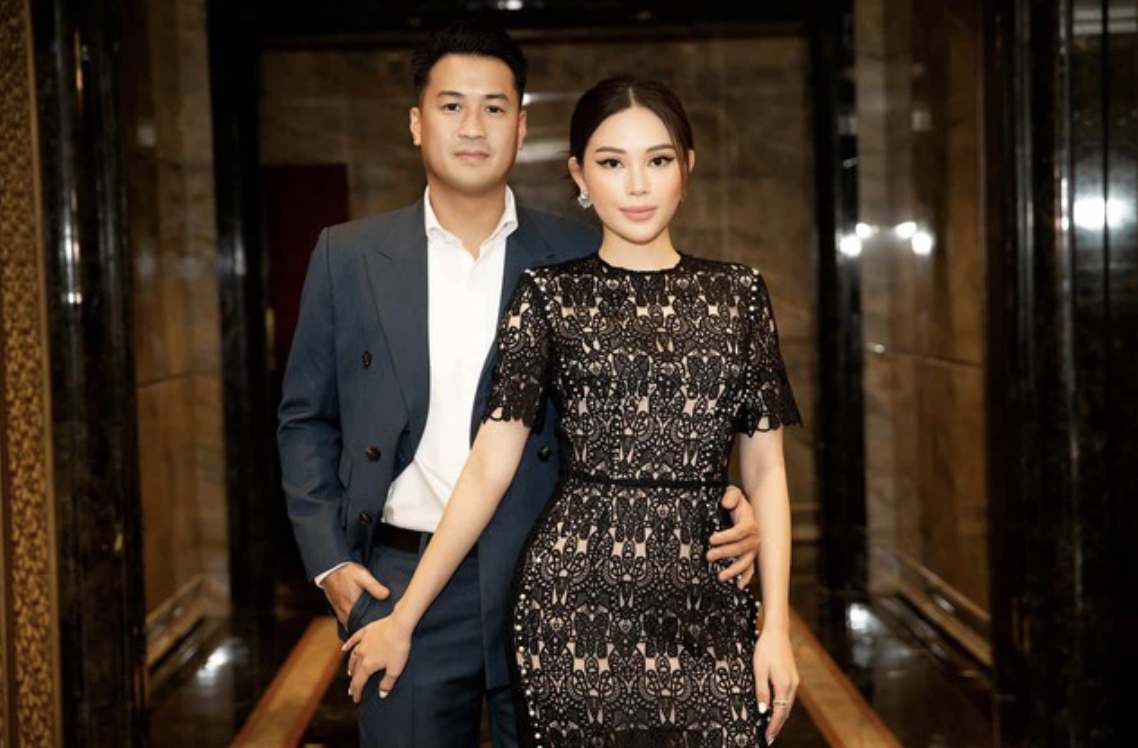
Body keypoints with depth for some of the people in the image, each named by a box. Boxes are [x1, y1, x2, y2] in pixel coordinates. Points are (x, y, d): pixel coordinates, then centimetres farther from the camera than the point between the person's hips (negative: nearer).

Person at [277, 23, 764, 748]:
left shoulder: (581, 259, 1)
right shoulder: (349, 257, 4)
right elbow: (306, 419, 10)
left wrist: (721, 508, -13)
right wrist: (328, 556, 1)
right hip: (400, 584, 1)